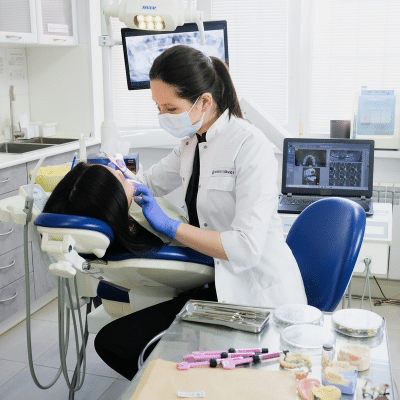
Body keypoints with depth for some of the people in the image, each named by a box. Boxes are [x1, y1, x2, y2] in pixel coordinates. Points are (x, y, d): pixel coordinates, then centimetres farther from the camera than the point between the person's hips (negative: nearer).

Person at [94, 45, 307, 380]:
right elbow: (152, 181, 29)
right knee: (112, 342, -4)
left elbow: (246, 248, -24)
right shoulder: (193, 143, 10)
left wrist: (171, 226, -19)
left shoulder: (250, 145, -17)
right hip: (218, 283, 8)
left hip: (259, 294, -8)